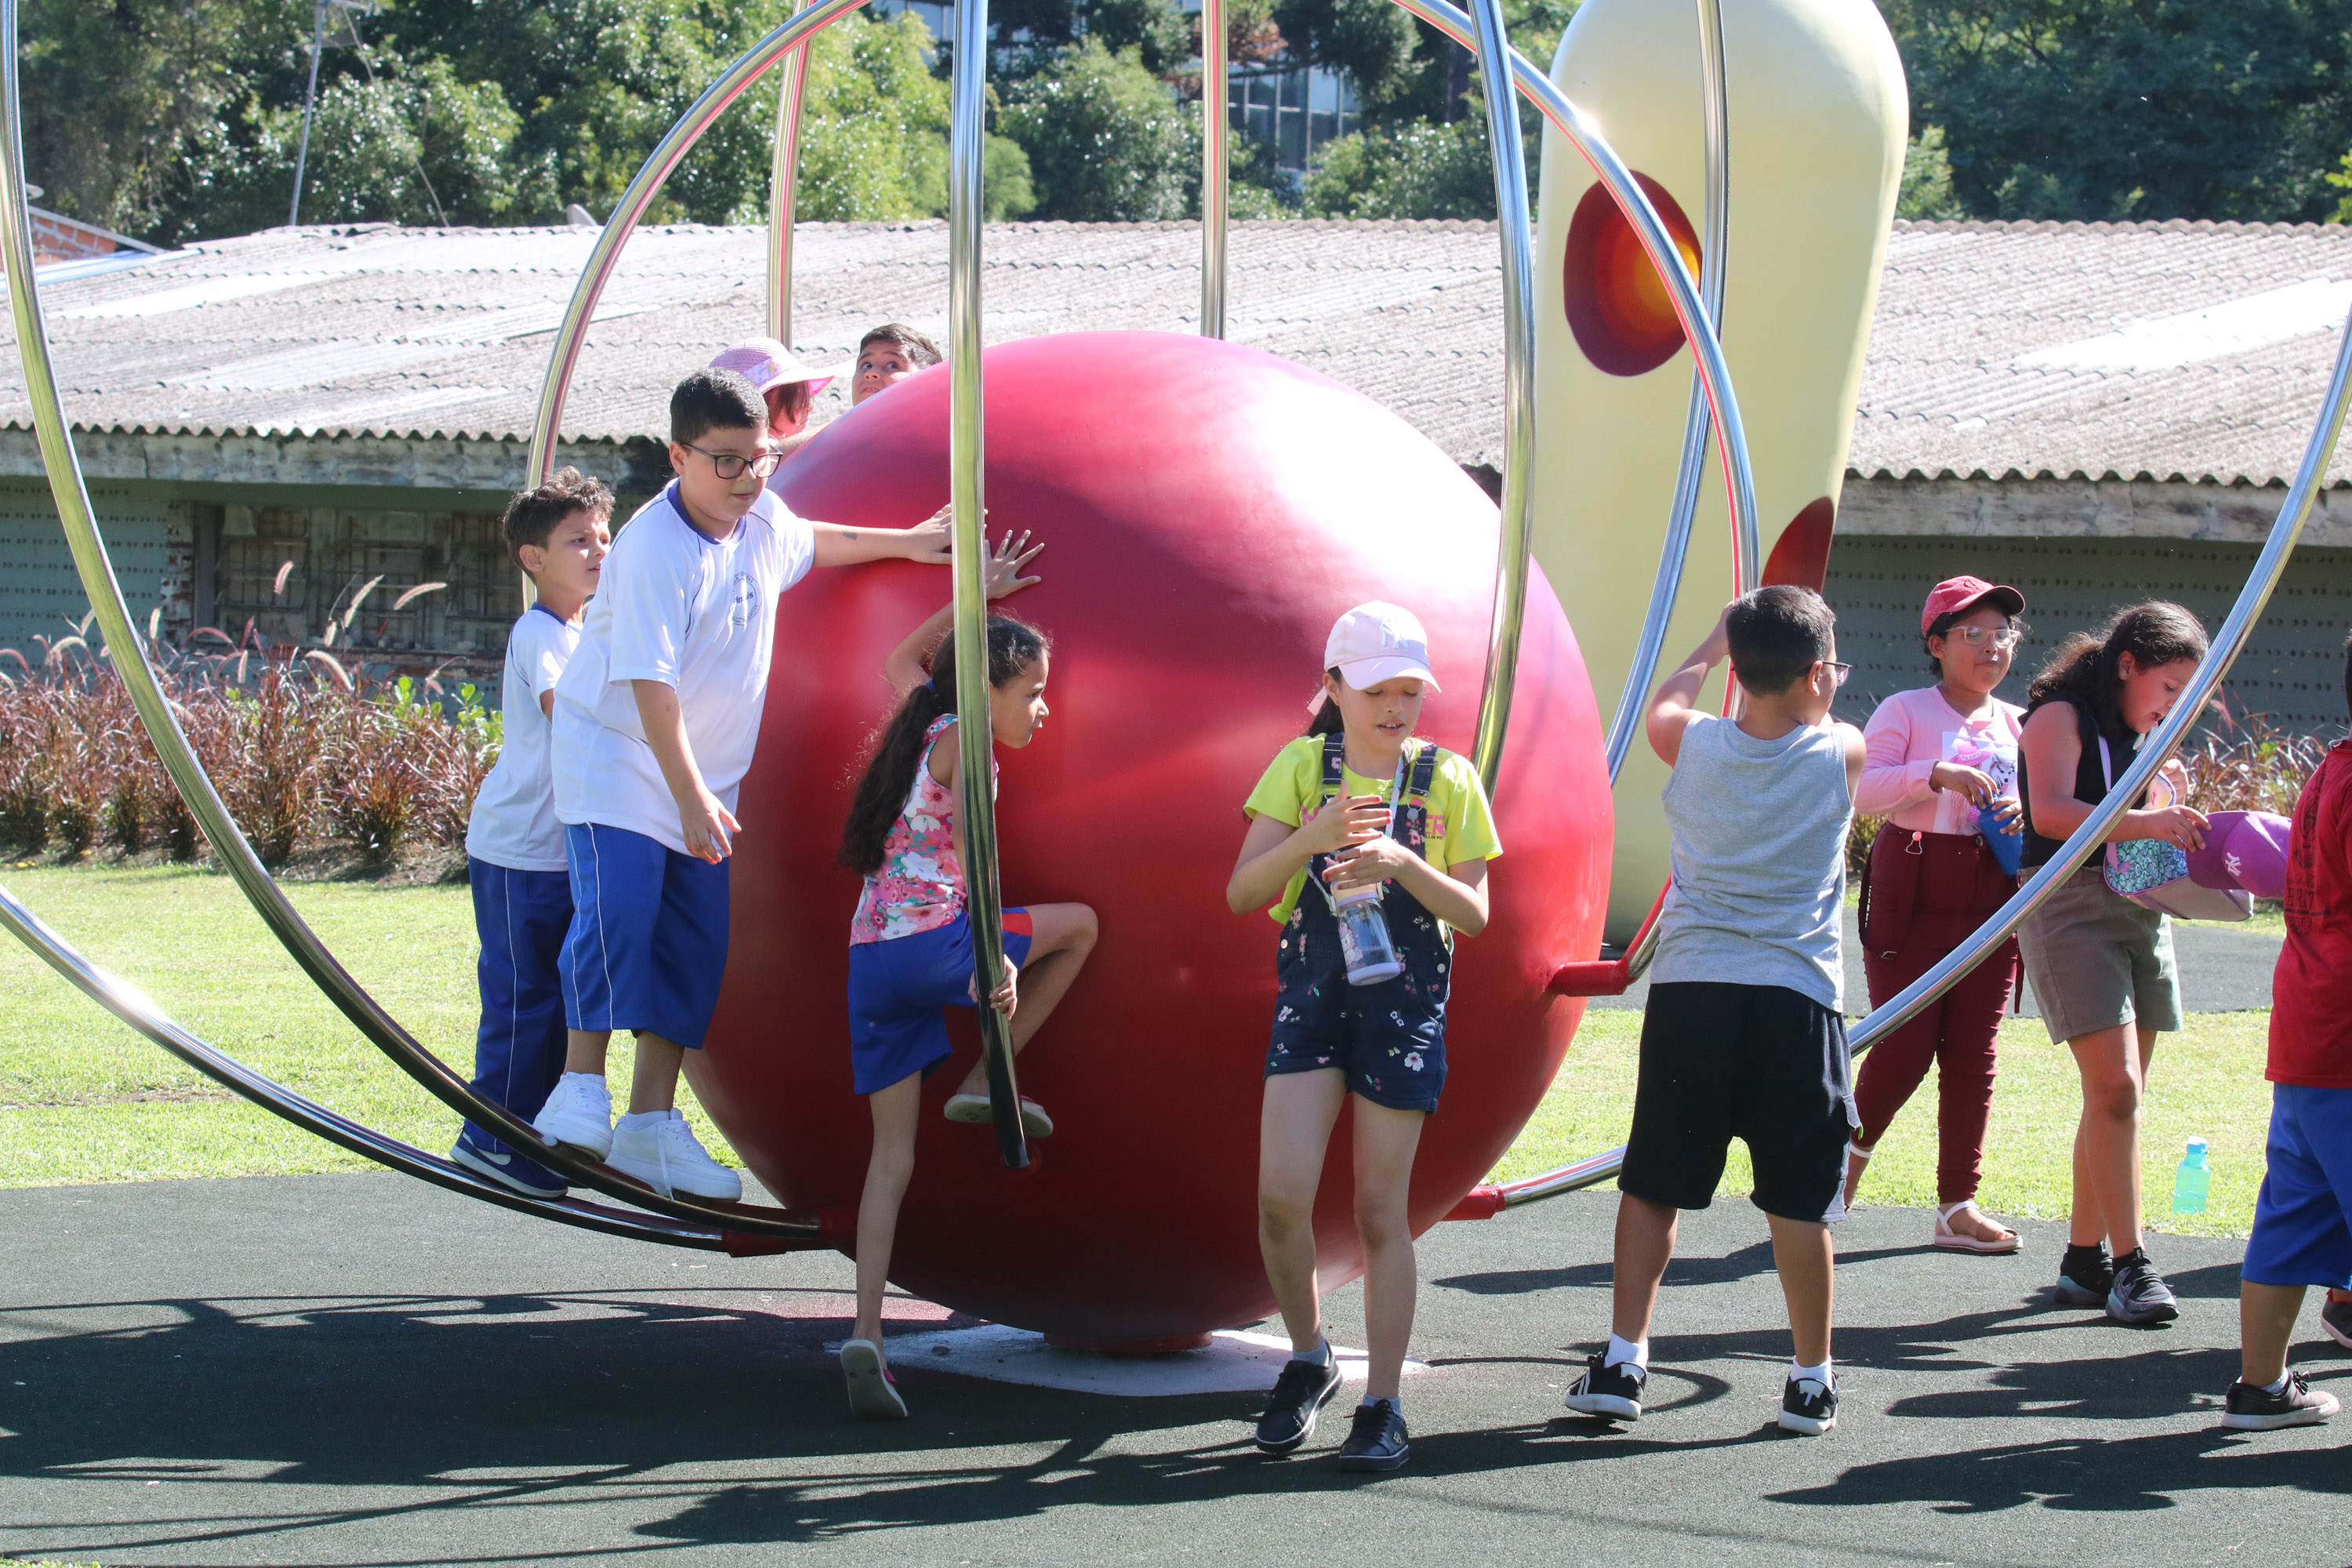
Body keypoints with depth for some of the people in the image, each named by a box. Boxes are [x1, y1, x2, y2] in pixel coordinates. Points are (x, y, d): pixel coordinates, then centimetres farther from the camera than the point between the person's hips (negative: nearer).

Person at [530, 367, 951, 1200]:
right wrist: (690, 798, -32)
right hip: (618, 755, -7)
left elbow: (810, 543, 27)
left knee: (698, 943, 2)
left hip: (705, 775, 7)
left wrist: (903, 542, 29)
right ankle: (581, 1088, -17)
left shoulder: (763, 519, -1)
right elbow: (652, 686, -28)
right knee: (619, 911, -24)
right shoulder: (654, 550, -24)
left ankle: (652, 1124, 6)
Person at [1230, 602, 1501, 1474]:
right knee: (1281, 1198, -11)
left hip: (1406, 1001, -1)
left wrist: (1403, 864, -18)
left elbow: (1475, 915, -1)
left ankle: (1383, 1407, 7)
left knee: (1380, 1209, 0)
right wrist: (1312, 837, -20)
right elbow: (1241, 892, -3)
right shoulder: (1303, 765, 3)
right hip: (1312, 995, 1)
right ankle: (1309, 1360, 13)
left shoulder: (1448, 780, 3)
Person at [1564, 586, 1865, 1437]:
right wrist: (1818, 696, 39)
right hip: (1797, 995, -1)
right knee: (1799, 1199, 4)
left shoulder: (1693, 744, 2)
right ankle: (1812, 1380, 10)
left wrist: (1718, 638, 40)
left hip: (1689, 990, 2)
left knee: (1652, 1184, 9)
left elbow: (1662, 704, 26)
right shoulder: (1839, 754, -2)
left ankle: (1622, 1360, 9)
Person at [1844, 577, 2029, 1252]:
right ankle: (1851, 1151, 19)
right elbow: (1862, 789, -12)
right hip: (1914, 897, -4)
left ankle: (1958, 1205, 7)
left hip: (1992, 902, 5)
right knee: (1904, 1046, -8)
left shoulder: (2017, 724, 14)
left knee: (1973, 1054, 3)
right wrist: (1937, 775, -25)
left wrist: (2023, 812, -3)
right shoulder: (1905, 711, -1)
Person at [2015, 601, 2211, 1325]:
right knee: (2115, 1087, -15)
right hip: (2070, 905, -8)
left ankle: (2084, 1260, 12)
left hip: (2141, 908, 8)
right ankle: (2129, 1265, -14)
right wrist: (2143, 822, -31)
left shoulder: (2140, 734, 19)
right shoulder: (2060, 717, -6)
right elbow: (2051, 812, -21)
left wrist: (2166, 793, 4)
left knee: (2117, 1095, 6)